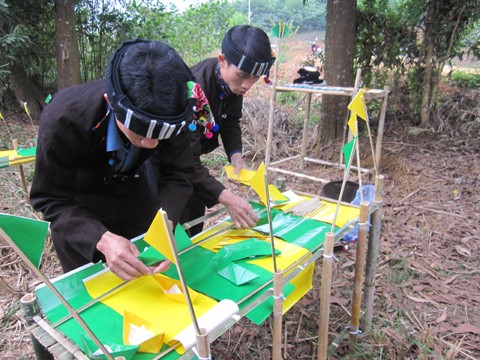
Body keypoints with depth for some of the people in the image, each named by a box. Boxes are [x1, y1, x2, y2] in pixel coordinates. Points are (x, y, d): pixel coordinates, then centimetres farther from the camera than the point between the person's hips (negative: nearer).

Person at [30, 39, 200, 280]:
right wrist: (101, 239, -43)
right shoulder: (63, 120, -37)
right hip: (78, 207, -2)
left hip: (131, 189, 3)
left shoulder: (171, 115, -30)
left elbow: (177, 174, -20)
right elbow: (52, 200, -26)